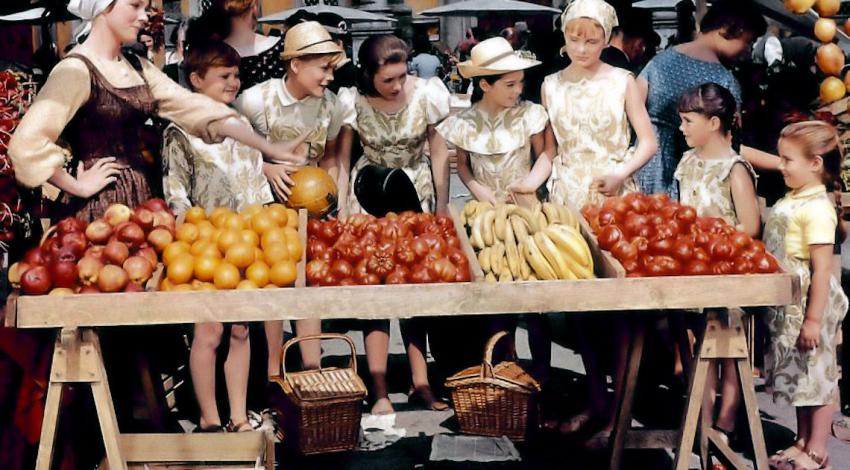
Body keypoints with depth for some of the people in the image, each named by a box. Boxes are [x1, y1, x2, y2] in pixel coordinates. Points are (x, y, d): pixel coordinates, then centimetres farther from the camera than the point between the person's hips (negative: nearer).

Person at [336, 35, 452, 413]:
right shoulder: (352, 101, -16)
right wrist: (342, 211, -8)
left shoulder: (427, 94, -15)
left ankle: (420, 382, 9)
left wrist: (442, 207, 3)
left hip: (417, 194, 1)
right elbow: (342, 159, -4)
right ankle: (379, 390, -7)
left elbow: (439, 154, -2)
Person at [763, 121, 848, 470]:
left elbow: (822, 269, -21)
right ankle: (802, 441, 31)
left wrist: (814, 319, -22)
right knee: (799, 376, 18)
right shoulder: (792, 200, 8)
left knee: (817, 377, 3)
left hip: (809, 303, -9)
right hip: (788, 306, 9)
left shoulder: (817, 208, -19)